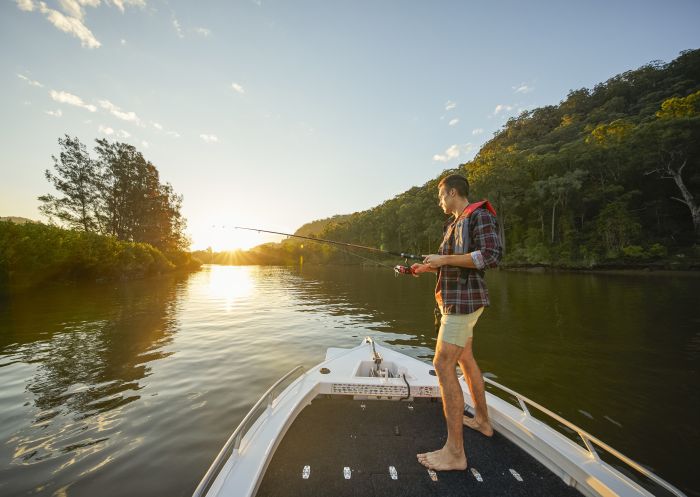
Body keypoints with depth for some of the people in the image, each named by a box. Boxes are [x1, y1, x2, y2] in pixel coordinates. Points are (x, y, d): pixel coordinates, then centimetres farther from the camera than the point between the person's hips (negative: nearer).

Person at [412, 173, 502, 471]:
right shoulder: (454, 223, 16)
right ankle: (482, 421, 39)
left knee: (443, 365, -11)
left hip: (464, 299, -10)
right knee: (465, 359, 20)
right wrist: (428, 267, 11)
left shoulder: (479, 215, -10)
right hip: (456, 298, 10)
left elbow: (492, 255, -22)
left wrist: (444, 258, -21)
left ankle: (455, 453, 0)